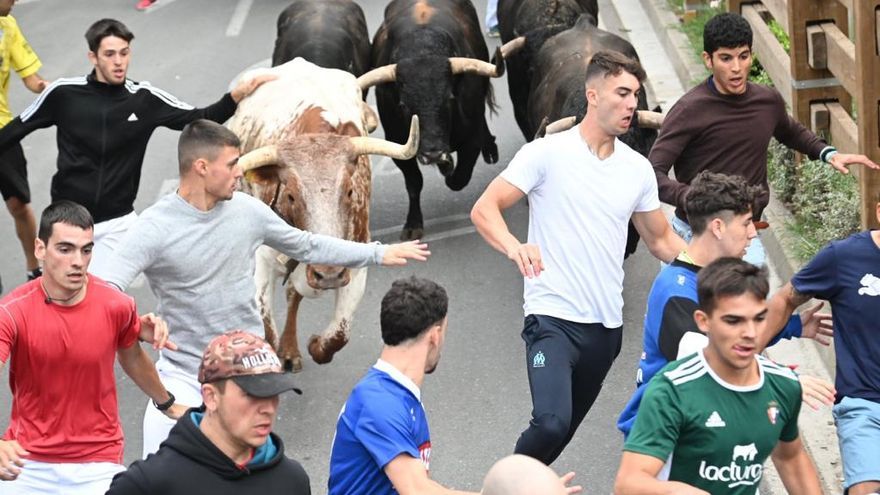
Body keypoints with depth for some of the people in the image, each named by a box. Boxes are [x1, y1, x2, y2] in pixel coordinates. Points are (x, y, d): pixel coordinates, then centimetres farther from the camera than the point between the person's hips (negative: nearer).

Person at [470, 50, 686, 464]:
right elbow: (484, 209, -8)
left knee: (564, 430, 13)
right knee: (551, 422, -25)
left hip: (607, 325, 6)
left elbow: (661, 240, 20)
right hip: (553, 319, -6)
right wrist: (515, 247, -29)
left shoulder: (638, 169, 10)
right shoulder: (547, 153, -5)